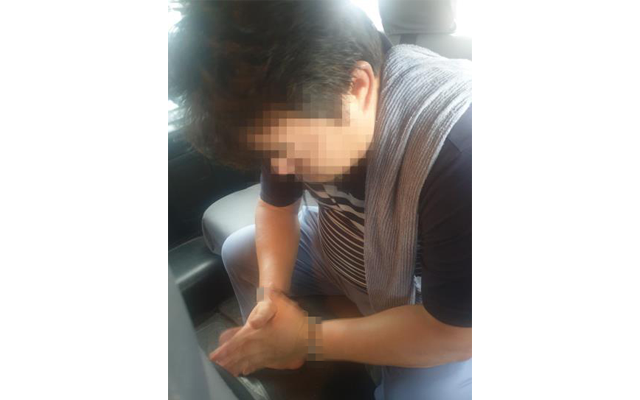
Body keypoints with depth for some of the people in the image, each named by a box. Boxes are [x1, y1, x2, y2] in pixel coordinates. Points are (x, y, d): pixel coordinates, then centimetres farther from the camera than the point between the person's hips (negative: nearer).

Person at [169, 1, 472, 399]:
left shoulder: (460, 156, -39)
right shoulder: (295, 107, -18)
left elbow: (457, 333, -30)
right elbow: (276, 205, -2)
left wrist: (309, 339, -26)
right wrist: (272, 290, -18)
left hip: (442, 306, -5)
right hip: (346, 245, 6)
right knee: (240, 253, 10)